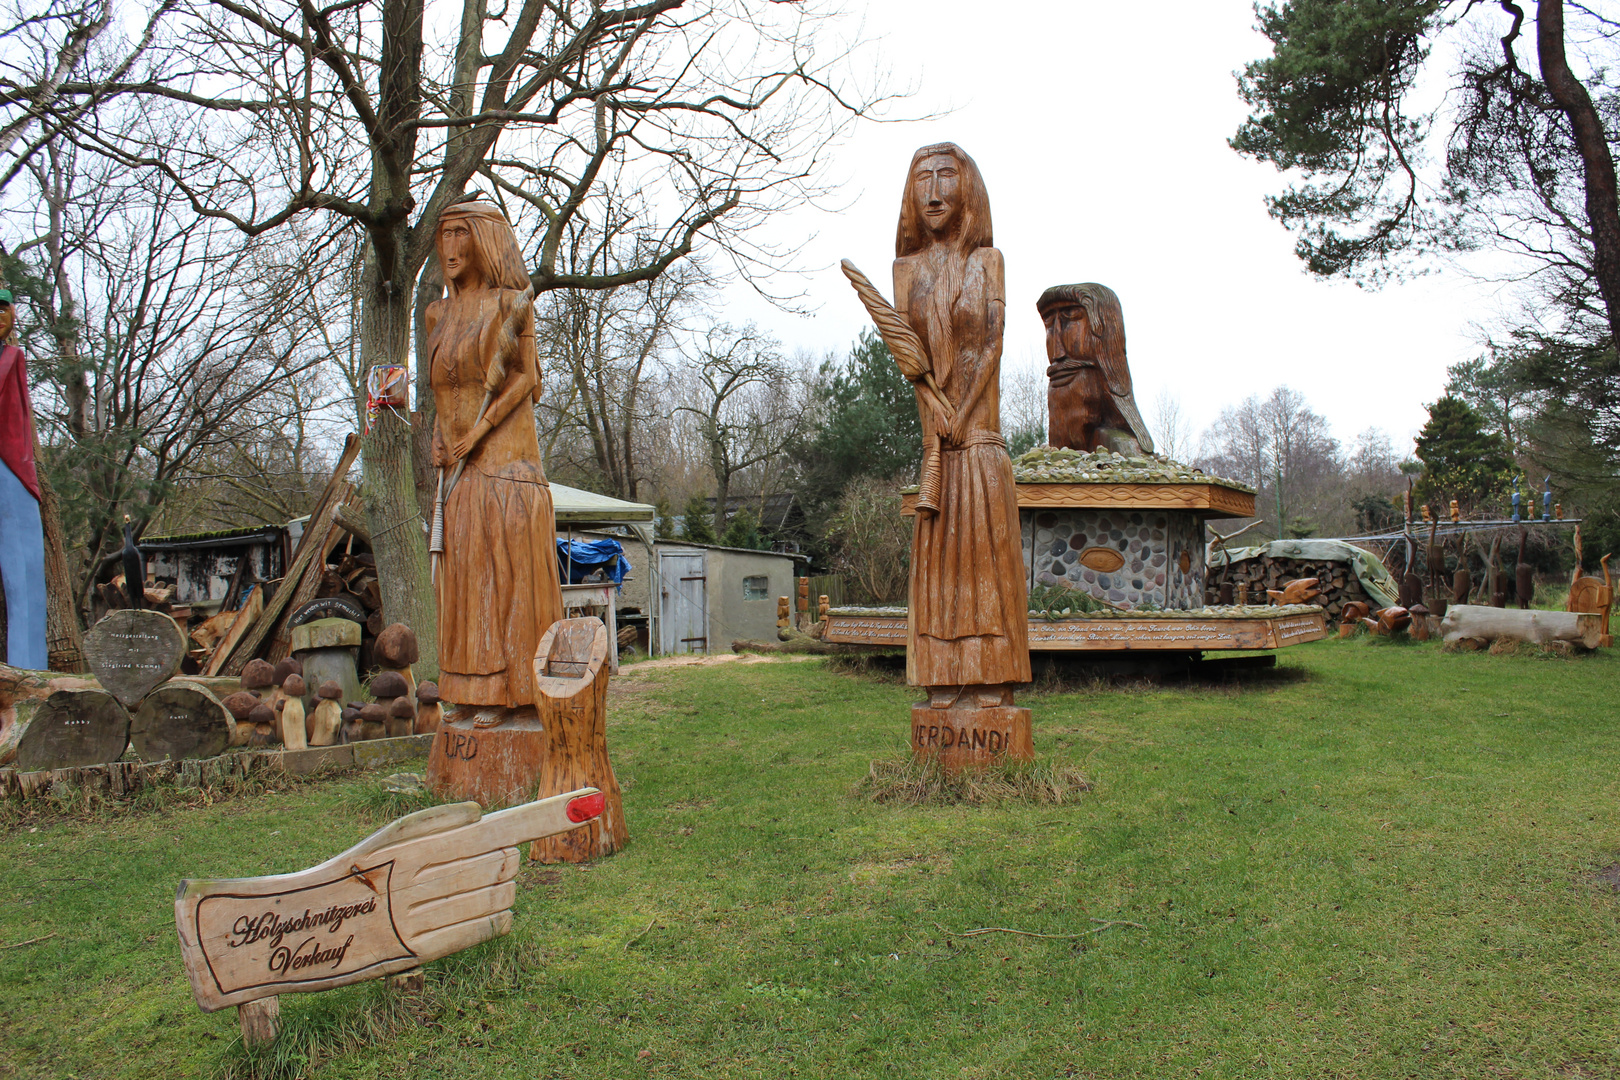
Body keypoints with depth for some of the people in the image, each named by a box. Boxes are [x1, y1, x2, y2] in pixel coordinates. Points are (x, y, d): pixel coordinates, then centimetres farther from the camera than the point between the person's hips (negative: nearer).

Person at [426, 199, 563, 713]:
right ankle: (479, 691, 9)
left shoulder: (511, 304, 1)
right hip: (459, 462, 6)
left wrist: (480, 430, -15)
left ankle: (519, 688, -2)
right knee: (467, 570, 4)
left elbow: (529, 380, -6)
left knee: (511, 566, -7)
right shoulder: (439, 313, 17)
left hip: (506, 449, -6)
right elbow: (440, 387, 21)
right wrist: (439, 438, 3)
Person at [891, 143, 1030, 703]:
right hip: (936, 422, 2)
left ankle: (993, 679, -1)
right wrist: (934, 404, -15)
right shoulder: (907, 267, 13)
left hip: (979, 425, -2)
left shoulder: (987, 260, 8)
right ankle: (944, 679, 2)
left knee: (985, 538, -5)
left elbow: (992, 340, -2)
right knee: (938, 542, -1)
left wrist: (962, 414, -12)